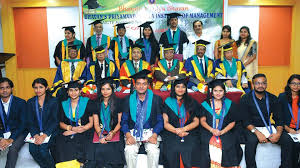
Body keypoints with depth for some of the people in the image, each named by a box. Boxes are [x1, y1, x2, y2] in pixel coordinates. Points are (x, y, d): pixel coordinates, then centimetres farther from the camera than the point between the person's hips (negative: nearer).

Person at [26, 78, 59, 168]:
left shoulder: (53, 101, -2)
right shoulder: (30, 102, 8)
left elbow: (55, 121, -7)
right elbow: (30, 122, 3)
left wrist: (44, 136, -20)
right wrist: (36, 135, -15)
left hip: (49, 132, -3)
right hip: (35, 132, 3)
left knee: (42, 149, -26)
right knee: (32, 149, -22)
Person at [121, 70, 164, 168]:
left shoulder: (156, 99, 3)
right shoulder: (128, 100, 6)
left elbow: (160, 120, 2)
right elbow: (124, 121, 5)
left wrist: (154, 135, -14)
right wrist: (128, 135, -13)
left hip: (150, 131, 0)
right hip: (133, 132, 1)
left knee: (153, 151, -27)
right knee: (129, 150, -26)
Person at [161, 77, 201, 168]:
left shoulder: (192, 102, 14)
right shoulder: (168, 102, 11)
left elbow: (196, 121, 8)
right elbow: (165, 123, 4)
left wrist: (184, 129, -8)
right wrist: (176, 131, -12)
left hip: (189, 134, 0)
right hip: (171, 134, 0)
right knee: (172, 150, -19)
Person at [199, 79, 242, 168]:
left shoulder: (230, 104, 11)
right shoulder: (205, 104, 10)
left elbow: (232, 122, 7)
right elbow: (202, 120, 5)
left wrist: (222, 131, -10)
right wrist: (212, 130, -13)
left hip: (226, 131, 0)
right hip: (208, 131, 0)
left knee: (228, 146, -26)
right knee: (210, 145, -27)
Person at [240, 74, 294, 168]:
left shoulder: (273, 99, 7)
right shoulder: (245, 99, -3)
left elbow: (279, 119, 5)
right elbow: (245, 120, -9)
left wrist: (278, 133, -14)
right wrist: (257, 132, -23)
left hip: (268, 127, 4)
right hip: (252, 128, -4)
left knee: (287, 139, -19)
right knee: (251, 141, -34)